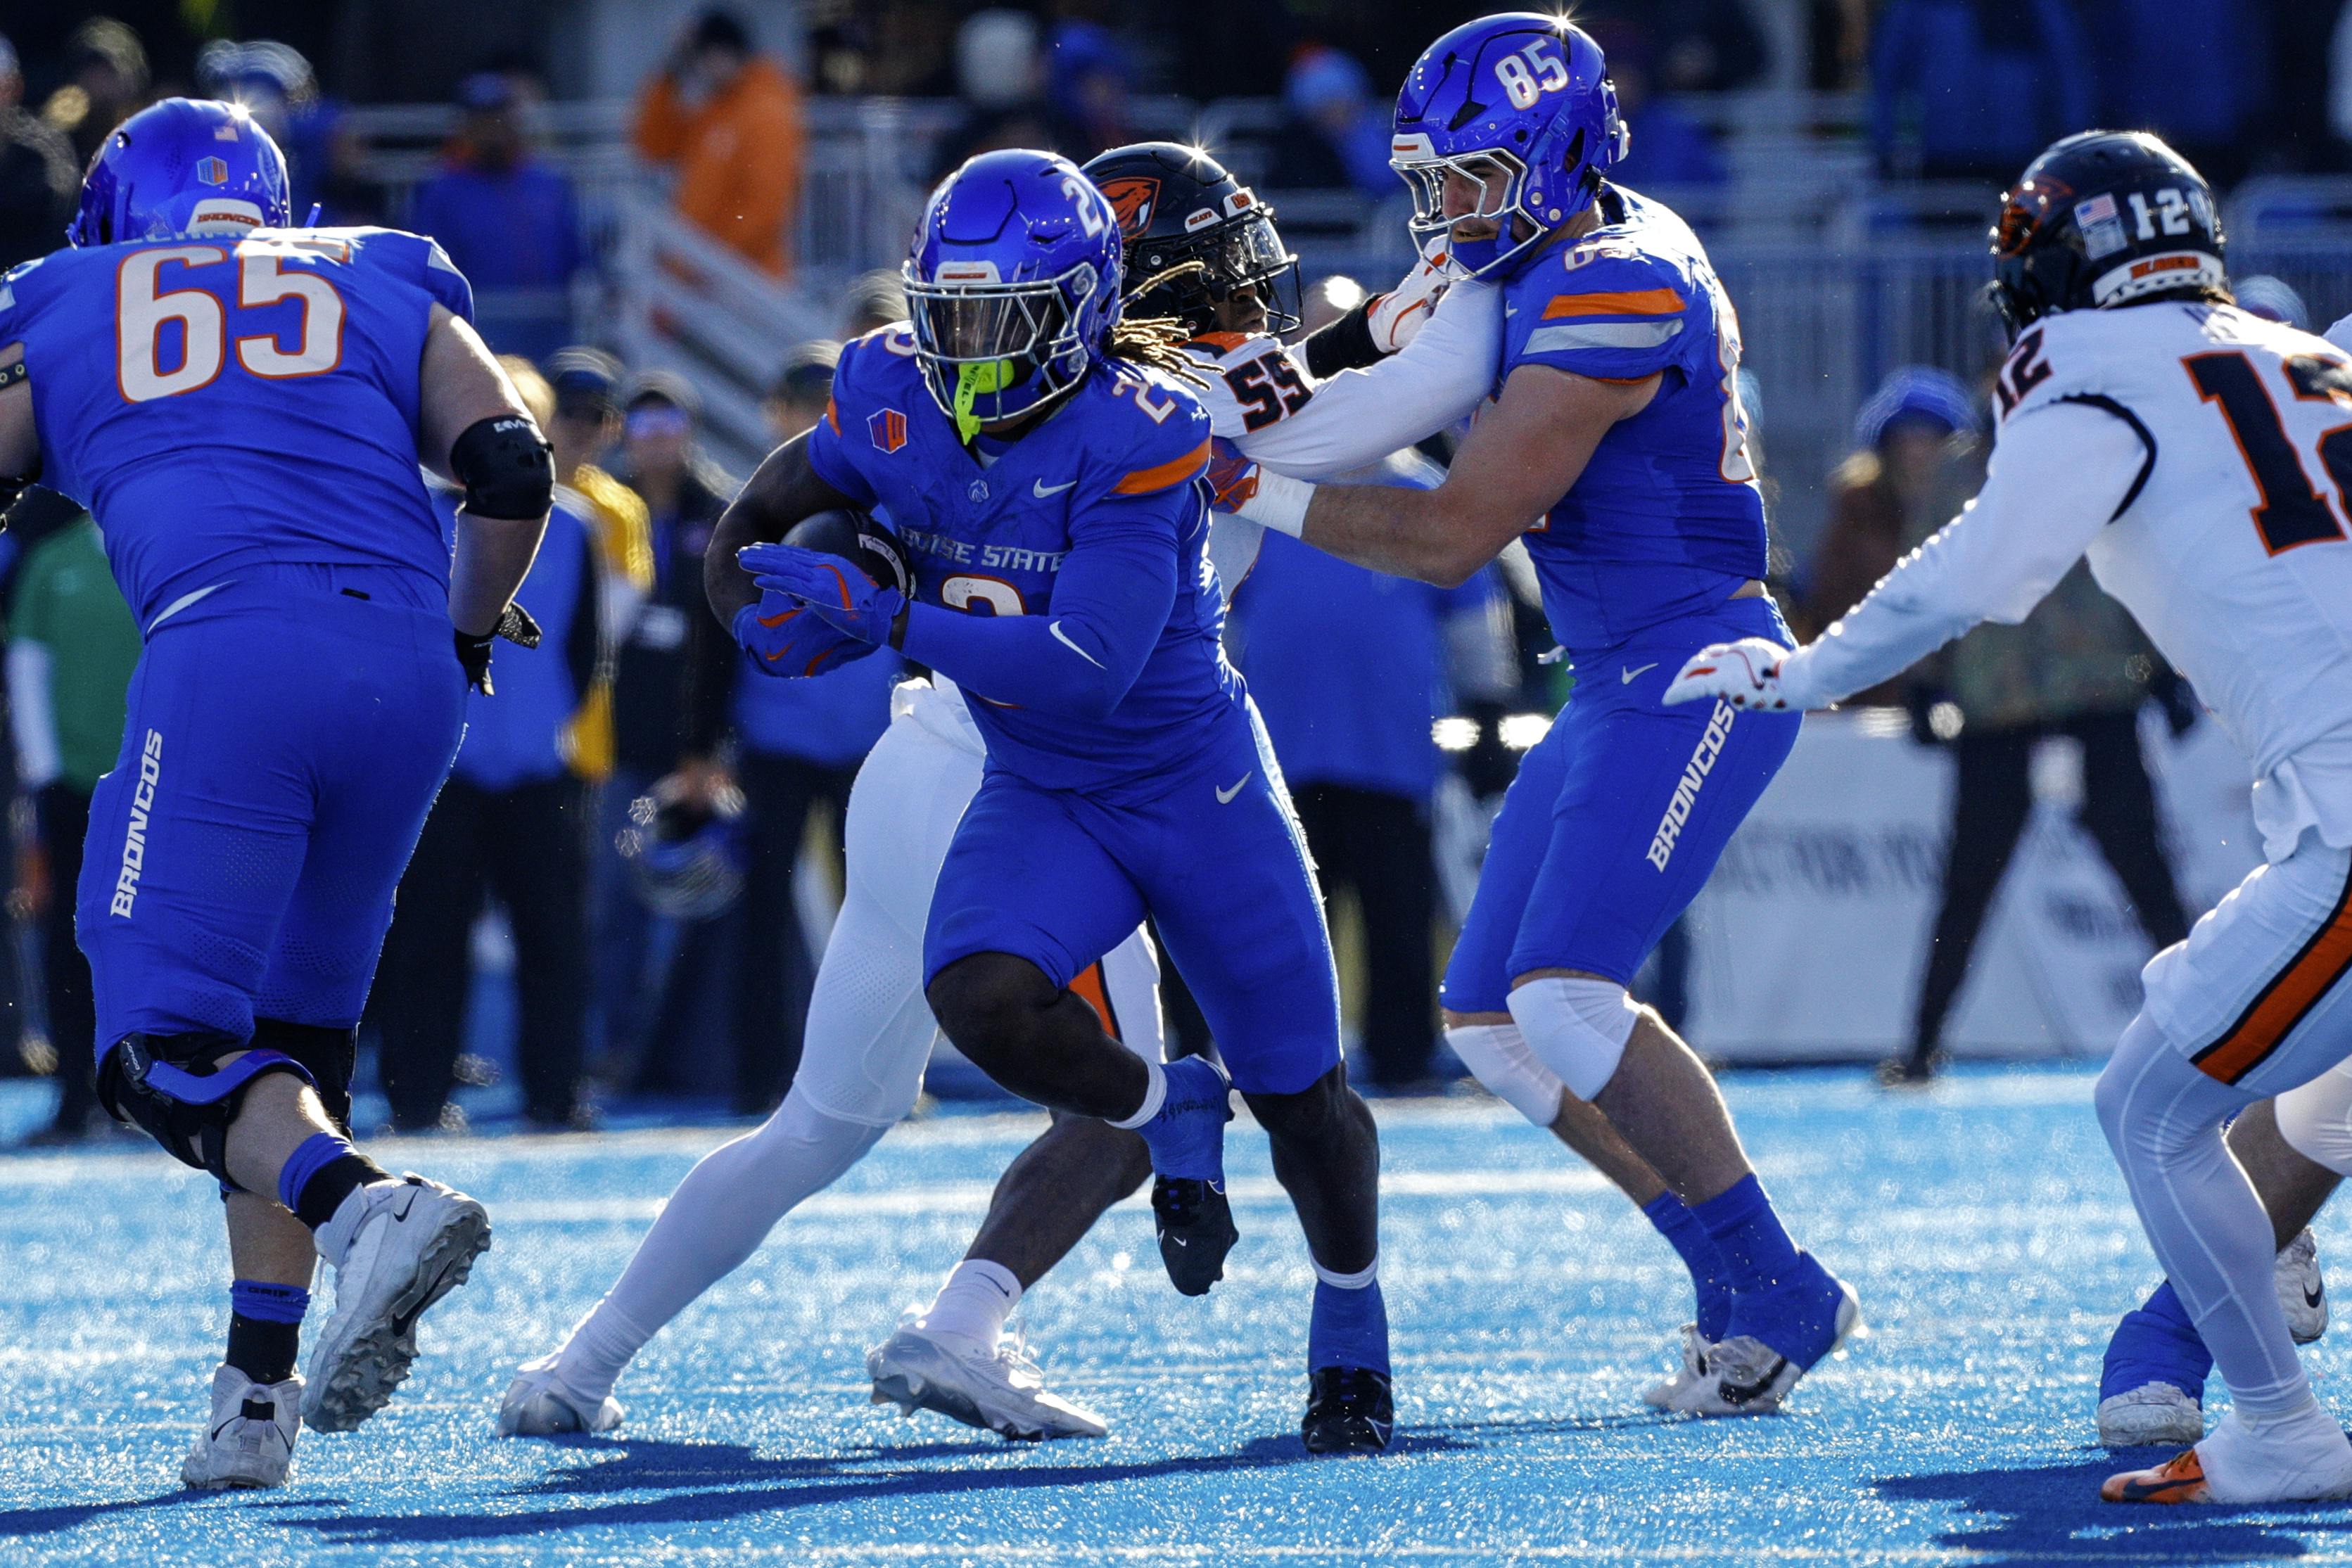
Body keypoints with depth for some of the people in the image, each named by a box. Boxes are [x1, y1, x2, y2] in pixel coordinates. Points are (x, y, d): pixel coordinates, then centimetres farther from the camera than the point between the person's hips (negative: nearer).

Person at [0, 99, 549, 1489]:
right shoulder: (386, 283, 24)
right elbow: (511, 473, 12)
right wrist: (469, 636, 28)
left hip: (229, 651, -4)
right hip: (405, 670, 4)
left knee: (167, 1046, -2)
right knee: (292, 1026, 16)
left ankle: (368, 1208, -31)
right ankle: (259, 1398, 8)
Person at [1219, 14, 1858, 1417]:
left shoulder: (1607, 301, -20)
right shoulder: (1621, 240, 10)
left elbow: (1454, 538, -19)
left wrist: (1252, 488, -13)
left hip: (1695, 679, -10)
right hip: (1623, 686, 10)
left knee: (1567, 996, -19)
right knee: (1493, 1019, 9)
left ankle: (1782, 1297, -9)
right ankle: (1738, 1283, 14)